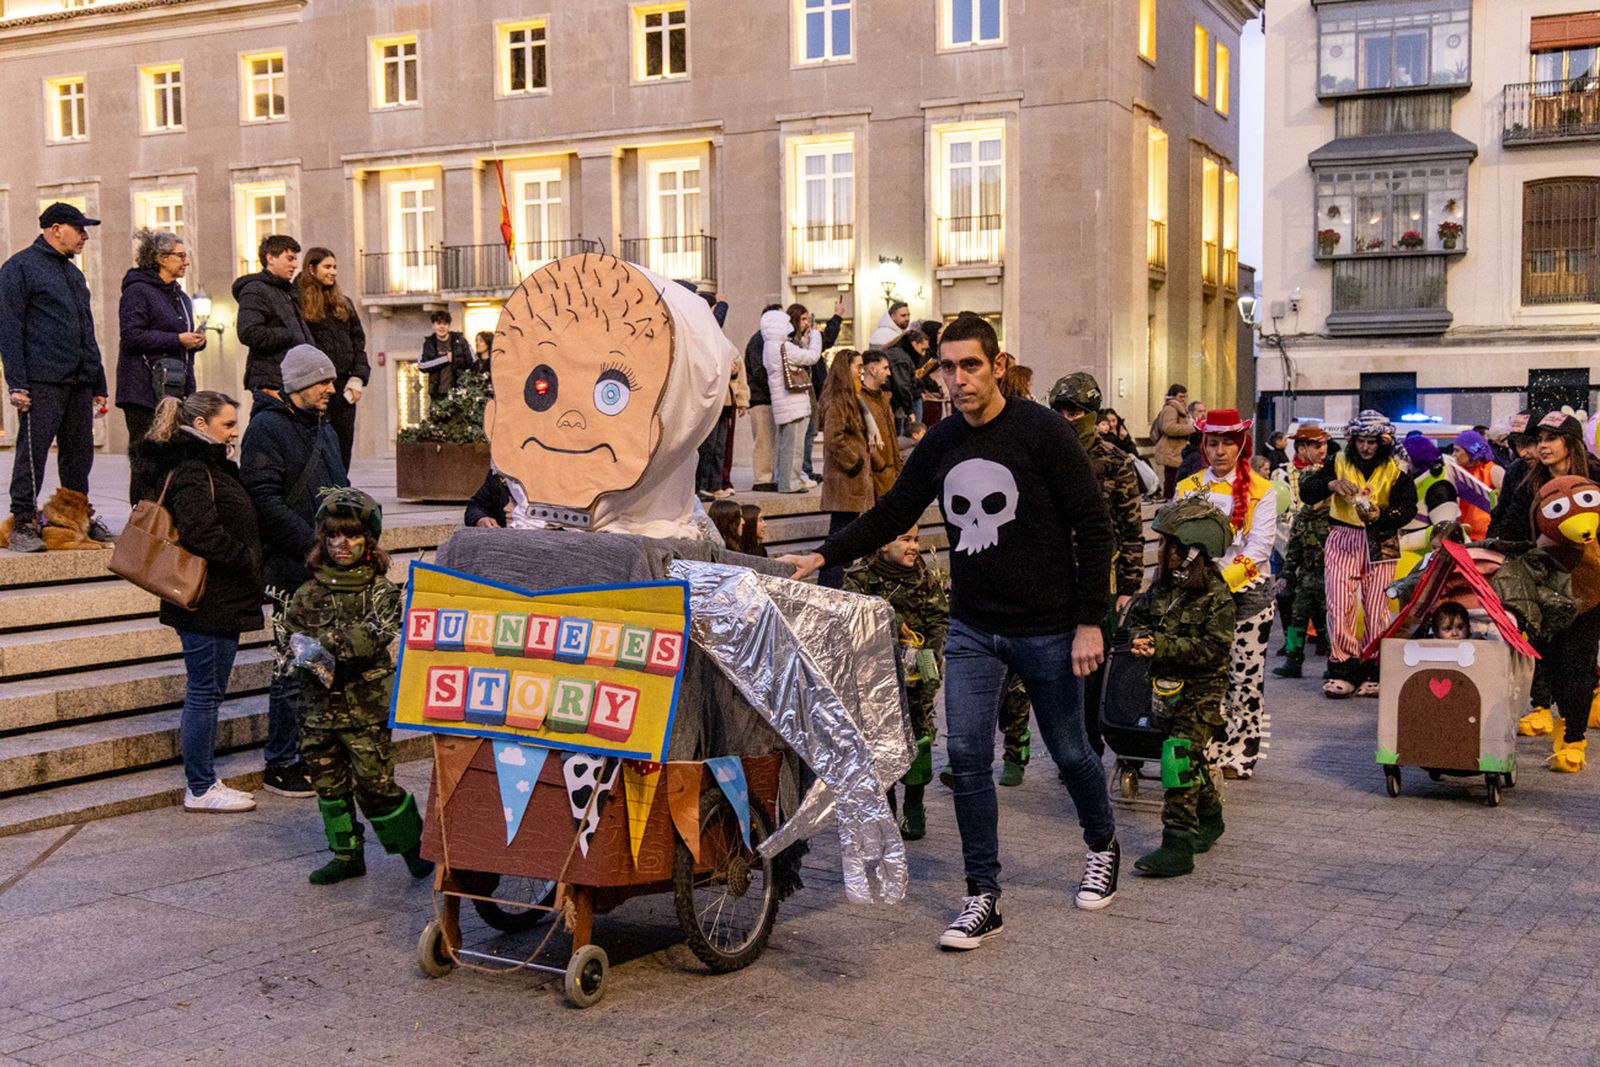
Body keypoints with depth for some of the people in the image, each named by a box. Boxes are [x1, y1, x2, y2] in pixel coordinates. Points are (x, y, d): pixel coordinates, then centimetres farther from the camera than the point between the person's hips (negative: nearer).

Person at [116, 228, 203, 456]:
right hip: (145, 389, -7)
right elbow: (131, 336, -15)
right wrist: (177, 340, -17)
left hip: (177, 388, 7)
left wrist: (197, 340, 7)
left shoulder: (181, 296, 21)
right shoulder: (137, 290, -5)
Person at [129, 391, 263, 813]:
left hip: (218, 600, 11)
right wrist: (246, 562, -17)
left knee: (207, 691, 15)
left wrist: (246, 564, 8)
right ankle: (199, 789, 6)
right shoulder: (191, 471, -17)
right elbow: (201, 533, -27)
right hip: (208, 602, -10)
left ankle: (203, 779, 24)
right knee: (204, 691, -2)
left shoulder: (206, 465, 16)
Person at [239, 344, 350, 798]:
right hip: (291, 573, -8)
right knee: (294, 670, -2)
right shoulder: (267, 428, -10)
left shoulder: (324, 429, 18)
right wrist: (314, 545, -21)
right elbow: (266, 502, -18)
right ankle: (281, 767, 8)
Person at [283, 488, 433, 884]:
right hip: (320, 707, 4)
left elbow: (373, 637, -18)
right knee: (328, 784, 11)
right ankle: (346, 854, 24)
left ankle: (412, 842, 16)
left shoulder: (381, 591, -4)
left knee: (374, 783, -3)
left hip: (367, 707, -4)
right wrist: (312, 661, -17)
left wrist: (324, 642, -22)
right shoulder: (308, 594, 7)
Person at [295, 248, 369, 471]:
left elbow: (358, 341, 16)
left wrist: (358, 378, 4)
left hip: (343, 386, 6)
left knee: (343, 446, 5)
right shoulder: (298, 302, -1)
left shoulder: (343, 303, 19)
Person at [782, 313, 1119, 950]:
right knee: (967, 756, -4)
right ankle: (983, 898, 5)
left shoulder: (1041, 431, -11)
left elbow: (1093, 525, -11)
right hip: (971, 628, 4)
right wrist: (822, 557, 0)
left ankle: (1102, 844, 39)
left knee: (1069, 752, 11)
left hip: (1047, 628, -4)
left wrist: (1090, 622, -15)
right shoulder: (940, 444, 4)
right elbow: (891, 516, 12)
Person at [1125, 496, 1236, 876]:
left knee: (1181, 761, -12)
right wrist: (1141, 636, -8)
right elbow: (1138, 611, 15)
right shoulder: (1164, 581, 5)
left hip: (1200, 692, -7)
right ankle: (1209, 818, 40)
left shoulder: (1215, 596, -17)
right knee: (1192, 760, 20)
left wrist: (1162, 645, -24)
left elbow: (1213, 648, -21)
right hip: (1167, 688, 7)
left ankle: (1178, 845, -10)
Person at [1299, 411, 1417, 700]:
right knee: (1340, 606, -7)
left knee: (1376, 607, -2)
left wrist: (1381, 515, -23)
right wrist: (1331, 484, -22)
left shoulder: (1395, 470, 4)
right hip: (1343, 540, 1)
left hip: (1380, 543, 0)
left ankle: (1375, 671, 8)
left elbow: (1408, 508, -4)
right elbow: (1306, 491, -2)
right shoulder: (1339, 463, 5)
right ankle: (1343, 669, 0)